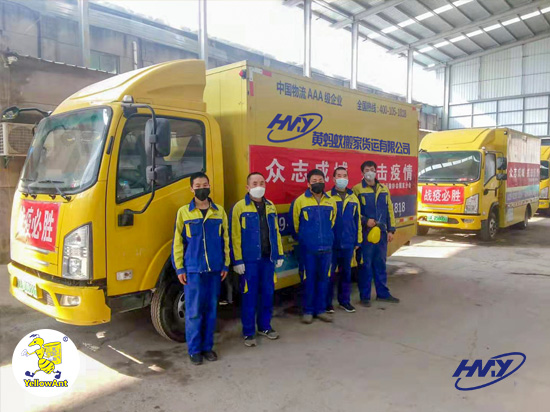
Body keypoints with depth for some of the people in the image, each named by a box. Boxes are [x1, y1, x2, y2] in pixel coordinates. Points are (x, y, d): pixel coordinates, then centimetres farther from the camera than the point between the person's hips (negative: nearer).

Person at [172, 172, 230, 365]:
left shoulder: (219, 211, 6)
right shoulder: (184, 212, 1)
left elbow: (225, 239, 9)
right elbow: (178, 241, 2)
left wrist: (225, 264, 6)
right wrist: (179, 268, -2)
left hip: (214, 269, 2)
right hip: (193, 269, -2)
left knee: (211, 309, 9)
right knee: (194, 311, 1)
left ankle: (207, 346, 23)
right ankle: (194, 349, 14)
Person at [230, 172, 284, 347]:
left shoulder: (270, 206, 10)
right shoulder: (239, 207, -7)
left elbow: (276, 232, 13)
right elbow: (235, 236, -10)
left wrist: (279, 254, 10)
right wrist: (237, 260, -13)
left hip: (268, 258, 5)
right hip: (249, 260, -5)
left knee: (268, 293, 12)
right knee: (249, 295, 3)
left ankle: (264, 326, 30)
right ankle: (248, 332, 17)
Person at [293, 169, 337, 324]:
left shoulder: (331, 202, 7)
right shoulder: (300, 201, -4)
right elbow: (296, 224, 7)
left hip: (326, 247, 3)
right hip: (308, 248, -3)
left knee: (323, 279, 9)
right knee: (309, 279, 3)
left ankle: (321, 309, 22)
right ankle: (308, 311, 17)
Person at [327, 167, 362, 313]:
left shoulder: (353, 198, 8)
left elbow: (357, 220, 12)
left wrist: (358, 240, 11)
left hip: (348, 243, 4)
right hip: (332, 243, -4)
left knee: (346, 272, 13)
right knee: (329, 273, 3)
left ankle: (345, 300, 27)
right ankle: (327, 302, 16)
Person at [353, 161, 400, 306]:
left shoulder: (384, 189, 12)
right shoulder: (357, 189, -4)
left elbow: (389, 210, 13)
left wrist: (391, 230, 8)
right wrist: (365, 221, -17)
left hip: (381, 232, 5)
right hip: (365, 233, -5)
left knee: (380, 263, 14)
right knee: (365, 264, 1)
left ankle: (382, 293, 26)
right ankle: (365, 296, 11)